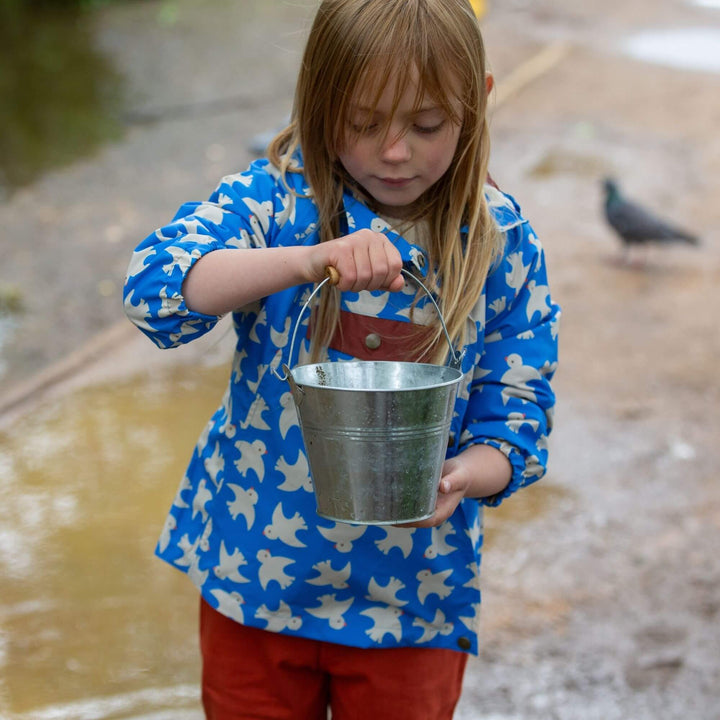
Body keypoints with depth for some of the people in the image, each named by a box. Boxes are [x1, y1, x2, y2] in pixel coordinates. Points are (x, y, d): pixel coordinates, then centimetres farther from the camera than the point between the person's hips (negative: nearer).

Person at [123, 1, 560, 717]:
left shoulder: (503, 244, -8)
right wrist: (309, 259, -41)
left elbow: (513, 417, -6)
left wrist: (459, 477, -28)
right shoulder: (275, 197, -11)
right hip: (254, 573, 0)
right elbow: (155, 286, -27)